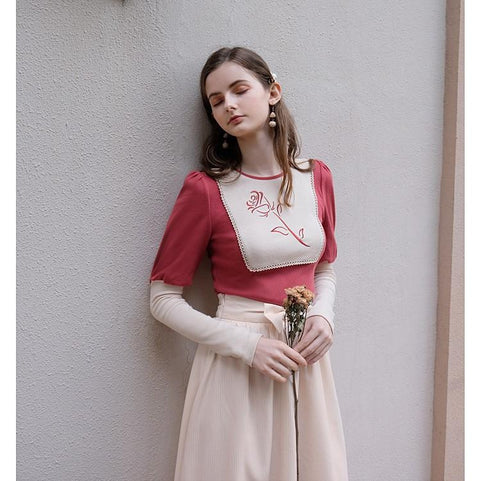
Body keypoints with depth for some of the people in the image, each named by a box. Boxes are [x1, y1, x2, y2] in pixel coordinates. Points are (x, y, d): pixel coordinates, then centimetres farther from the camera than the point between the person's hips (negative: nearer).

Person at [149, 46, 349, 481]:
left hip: (306, 359, 4)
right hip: (236, 362, -4)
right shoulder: (205, 189, -9)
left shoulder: (316, 176, 3)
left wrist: (323, 315, -5)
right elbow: (164, 300, -7)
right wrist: (248, 343, -15)